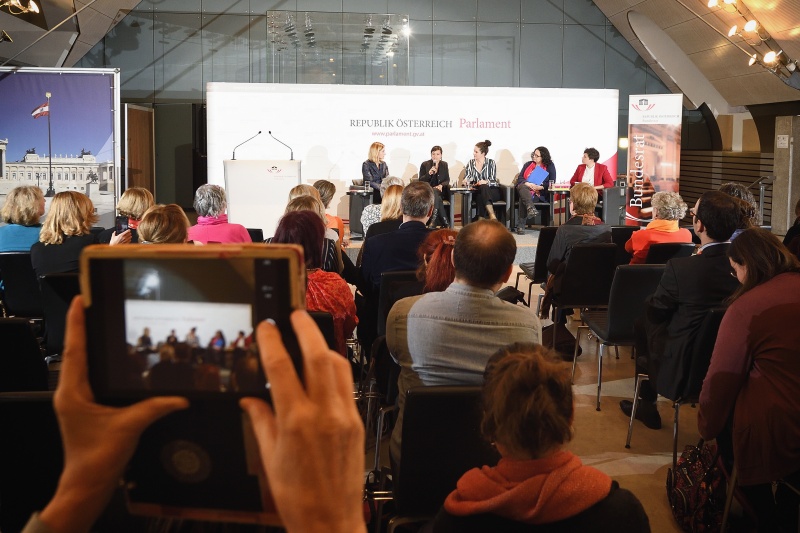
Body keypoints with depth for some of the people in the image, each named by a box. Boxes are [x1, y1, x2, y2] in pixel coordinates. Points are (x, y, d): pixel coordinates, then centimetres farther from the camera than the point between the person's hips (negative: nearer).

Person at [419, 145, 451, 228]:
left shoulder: (444, 164, 12)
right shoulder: (425, 164, 4)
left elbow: (447, 180, 11)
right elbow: (421, 181, -1)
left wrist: (441, 185, -11)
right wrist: (429, 173, -18)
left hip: (440, 190, 2)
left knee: (435, 194, -35)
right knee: (437, 197, -35)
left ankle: (434, 221, -36)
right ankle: (445, 223, -35)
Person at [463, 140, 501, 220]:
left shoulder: (491, 163, 2)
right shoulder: (471, 163, 11)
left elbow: (493, 181, -4)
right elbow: (466, 178, 8)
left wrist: (486, 182, -27)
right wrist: (466, 181, -17)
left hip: (493, 190, -1)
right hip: (478, 191, 1)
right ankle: (493, 217, -51)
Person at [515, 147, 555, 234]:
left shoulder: (550, 166, 11)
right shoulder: (528, 164, 20)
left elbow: (552, 182, 1)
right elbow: (519, 179, 9)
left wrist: (540, 187, -16)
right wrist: (527, 184, -13)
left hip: (540, 193, -3)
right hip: (526, 190, 3)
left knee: (523, 199, -34)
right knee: (522, 186, -35)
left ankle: (521, 226, -37)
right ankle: (530, 207, -58)